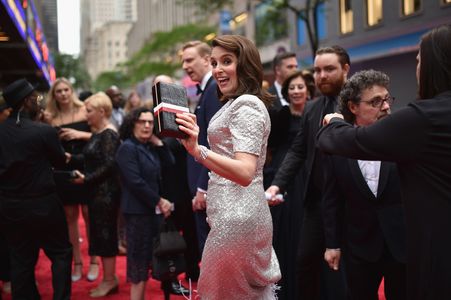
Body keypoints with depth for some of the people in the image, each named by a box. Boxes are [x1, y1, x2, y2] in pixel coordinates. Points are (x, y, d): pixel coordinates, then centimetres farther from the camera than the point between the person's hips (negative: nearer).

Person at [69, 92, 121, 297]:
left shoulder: (109, 134, -15)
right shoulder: (98, 133, 13)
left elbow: (109, 165, -20)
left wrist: (86, 179, -18)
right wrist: (71, 158, 7)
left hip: (106, 191, -9)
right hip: (97, 191, 9)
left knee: (105, 233, -2)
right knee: (101, 233, 12)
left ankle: (109, 280, 8)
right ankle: (109, 277, 21)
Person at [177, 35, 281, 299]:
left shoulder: (246, 105, -15)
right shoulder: (236, 104, 16)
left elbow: (245, 173, -28)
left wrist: (198, 150, -38)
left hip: (237, 215, -10)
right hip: (235, 210, 10)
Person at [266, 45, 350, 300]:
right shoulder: (312, 109, 12)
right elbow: (298, 151, 10)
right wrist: (278, 184, -1)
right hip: (316, 200, 6)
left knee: (342, 268, 6)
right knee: (306, 262, 12)